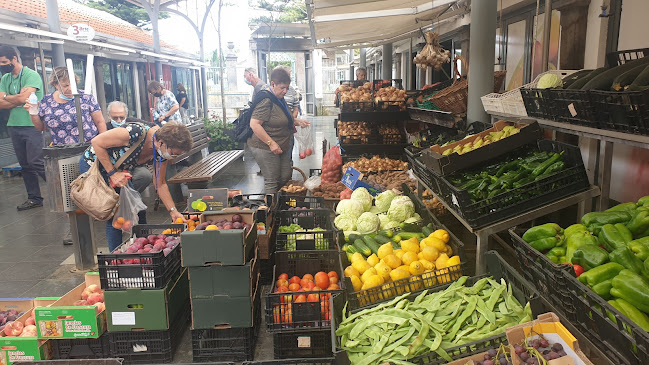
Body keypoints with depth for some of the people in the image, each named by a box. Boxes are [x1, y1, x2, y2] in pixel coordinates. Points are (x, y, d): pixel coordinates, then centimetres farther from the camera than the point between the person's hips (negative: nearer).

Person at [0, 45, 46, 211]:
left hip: (32, 126, -7)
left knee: (36, 163, -11)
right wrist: (18, 100, -11)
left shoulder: (31, 75, -7)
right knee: (25, 165, 9)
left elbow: (23, 97, -19)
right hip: (14, 127, 7)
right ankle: (34, 198, 16)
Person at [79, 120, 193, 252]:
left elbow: (160, 184, -4)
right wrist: (112, 173, -27)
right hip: (93, 164, -6)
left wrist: (173, 211, -11)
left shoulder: (161, 153, -14)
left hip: (119, 171, 7)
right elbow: (96, 142, -26)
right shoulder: (136, 133, -37)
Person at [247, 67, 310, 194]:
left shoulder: (280, 99, 13)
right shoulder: (266, 101, -19)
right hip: (266, 149, -10)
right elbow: (254, 124, -25)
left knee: (286, 178, 13)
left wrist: (297, 122, 10)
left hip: (282, 148, 10)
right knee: (271, 182, -2)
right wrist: (271, 143, -25)